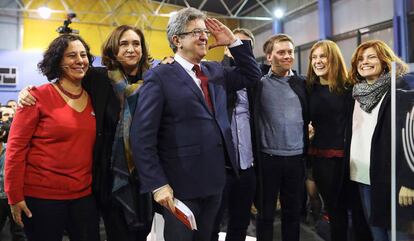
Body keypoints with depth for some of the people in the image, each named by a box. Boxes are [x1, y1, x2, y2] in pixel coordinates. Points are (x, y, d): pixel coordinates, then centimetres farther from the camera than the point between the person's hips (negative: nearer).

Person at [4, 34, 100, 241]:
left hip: (84, 195, 4)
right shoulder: (38, 97, -8)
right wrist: (14, 196, -9)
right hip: (41, 196, -4)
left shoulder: (93, 98, 6)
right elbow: (16, 147, -9)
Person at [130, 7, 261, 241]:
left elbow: (252, 75, 19)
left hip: (216, 179, 6)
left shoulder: (215, 70, 10)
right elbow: (142, 137, -14)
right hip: (181, 184, -6)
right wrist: (157, 184, -18)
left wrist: (233, 41, 7)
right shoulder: (160, 76, -10)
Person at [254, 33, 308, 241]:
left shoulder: (301, 83, 7)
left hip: (296, 158, 3)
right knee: (266, 214, 10)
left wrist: (308, 153, 9)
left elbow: (309, 118, 13)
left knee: (293, 212, 15)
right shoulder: (259, 83, -3)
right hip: (268, 158, -3)